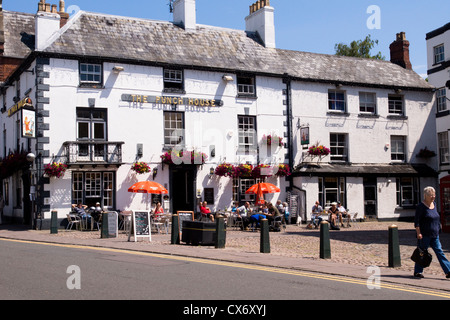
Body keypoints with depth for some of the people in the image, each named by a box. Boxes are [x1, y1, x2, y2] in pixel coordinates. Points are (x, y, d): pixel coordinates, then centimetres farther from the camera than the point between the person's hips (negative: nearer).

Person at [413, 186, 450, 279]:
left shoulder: (434, 204, 12)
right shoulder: (421, 206, -11)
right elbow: (416, 220, -14)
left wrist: (437, 231, 20)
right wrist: (418, 233, -20)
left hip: (434, 235, 7)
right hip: (424, 235, -7)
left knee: (439, 252, 2)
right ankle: (418, 272, 14)